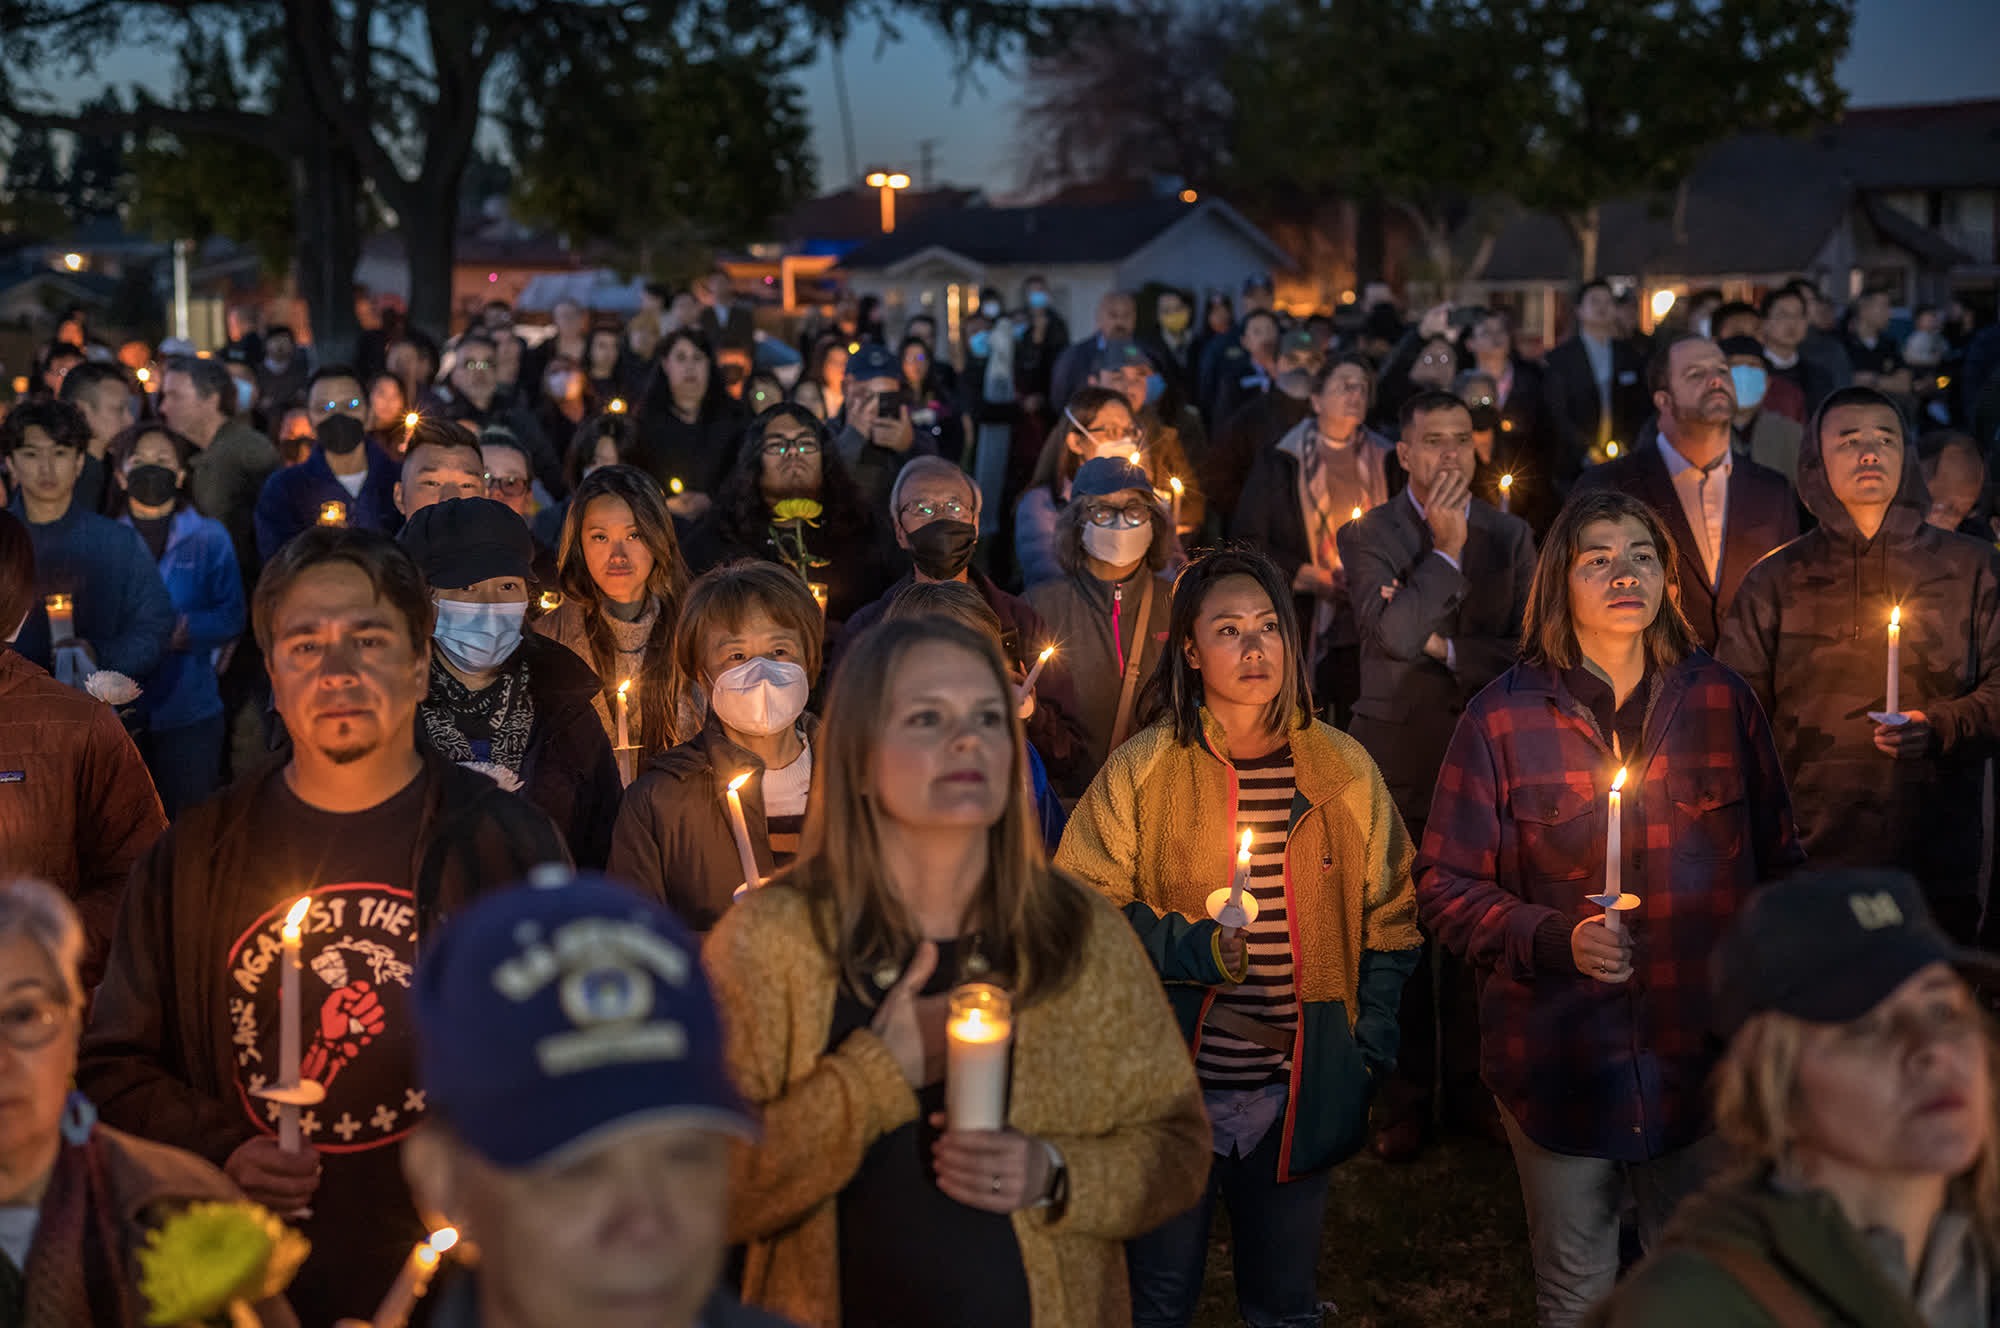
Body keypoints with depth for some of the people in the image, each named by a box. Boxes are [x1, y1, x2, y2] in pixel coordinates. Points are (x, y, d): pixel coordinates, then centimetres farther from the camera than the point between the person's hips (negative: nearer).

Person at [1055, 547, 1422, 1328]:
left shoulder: (1343, 769, 3)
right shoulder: (1143, 770, -5)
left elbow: (1389, 919, 9)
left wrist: (1371, 1044, 0)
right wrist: (1184, 947, -19)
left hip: (1299, 1093, 2)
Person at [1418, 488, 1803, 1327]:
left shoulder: (1721, 701, 4)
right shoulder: (1504, 716, -5)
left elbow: (1778, 863, 11)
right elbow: (1445, 888, -4)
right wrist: (1554, 940, -19)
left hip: (1702, 1058, 2)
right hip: (1560, 1060, -2)